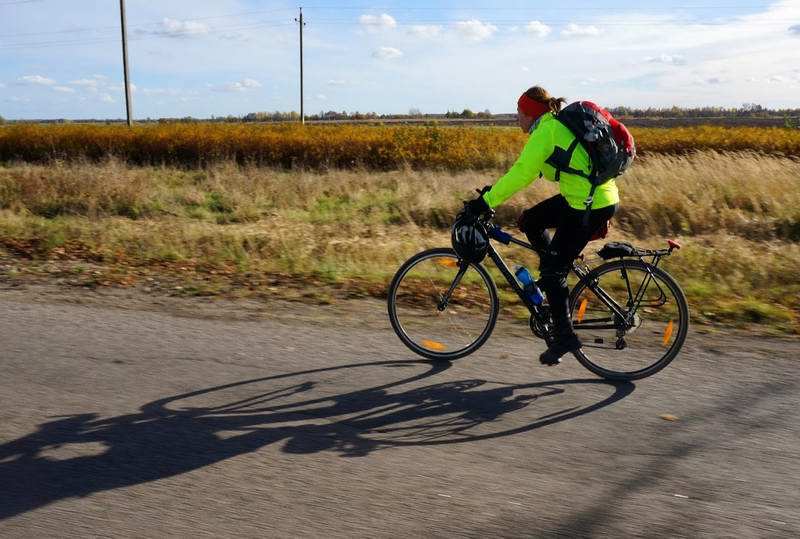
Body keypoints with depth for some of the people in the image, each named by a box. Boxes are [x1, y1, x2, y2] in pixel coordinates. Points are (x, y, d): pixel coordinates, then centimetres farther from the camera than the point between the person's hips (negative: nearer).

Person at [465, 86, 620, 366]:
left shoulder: (546, 131, -15)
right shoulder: (556, 125, 15)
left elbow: (522, 173, -23)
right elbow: (526, 170, 19)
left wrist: (486, 201, -19)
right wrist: (495, 190, 16)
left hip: (590, 207, -9)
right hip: (598, 195, 9)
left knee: (552, 270, -2)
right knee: (530, 221, 16)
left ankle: (564, 337, 8)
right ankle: (558, 282, 22)